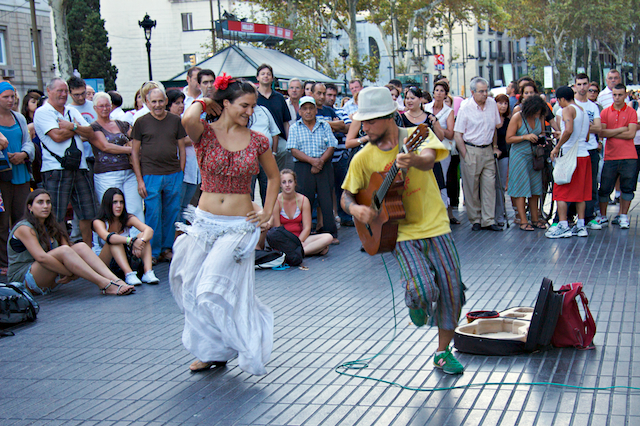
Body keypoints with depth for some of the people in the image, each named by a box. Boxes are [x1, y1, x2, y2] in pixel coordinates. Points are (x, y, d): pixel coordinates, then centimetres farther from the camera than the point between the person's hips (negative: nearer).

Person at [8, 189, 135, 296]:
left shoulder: (51, 227, 15)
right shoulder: (24, 228, -10)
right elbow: (41, 257, -25)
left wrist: (73, 274, -18)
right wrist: (71, 273, -26)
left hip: (47, 283, 7)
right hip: (23, 280, -7)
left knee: (80, 247, -14)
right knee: (63, 250, -30)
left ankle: (115, 281, -31)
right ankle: (104, 284, -38)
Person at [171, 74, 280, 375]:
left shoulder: (257, 141, 1)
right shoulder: (205, 133, -4)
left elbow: (273, 176, 17)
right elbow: (188, 120, -29)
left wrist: (268, 211, 8)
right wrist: (200, 104, -8)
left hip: (239, 226, -2)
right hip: (204, 223, 2)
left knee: (216, 291, -8)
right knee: (193, 290, 9)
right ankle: (210, 351, 27)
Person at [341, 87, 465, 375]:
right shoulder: (363, 158, 0)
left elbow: (429, 159, -25)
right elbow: (347, 196, 8)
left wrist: (413, 161, -49)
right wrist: (355, 209, -16)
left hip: (435, 225, 1)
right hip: (401, 232, -1)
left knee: (452, 288, -2)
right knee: (423, 289, -22)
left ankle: (443, 352, 19)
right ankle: (415, 300, 16)